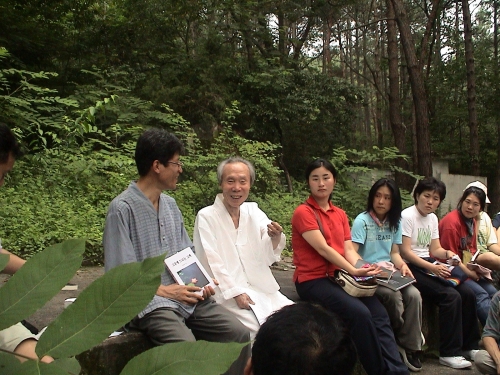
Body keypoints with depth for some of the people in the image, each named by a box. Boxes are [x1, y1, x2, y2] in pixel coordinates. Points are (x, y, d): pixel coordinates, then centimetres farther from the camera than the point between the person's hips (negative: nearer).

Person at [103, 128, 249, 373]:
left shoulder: (170, 204, 13)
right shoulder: (122, 208, -10)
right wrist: (164, 290, -13)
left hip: (185, 295, 7)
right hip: (149, 302, -7)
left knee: (239, 334, -8)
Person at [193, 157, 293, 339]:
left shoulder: (253, 211, 9)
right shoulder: (206, 217, -4)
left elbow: (267, 256, -4)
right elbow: (211, 263, -10)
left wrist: (275, 238, -25)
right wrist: (235, 293, -19)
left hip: (263, 290, 5)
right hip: (228, 295, -5)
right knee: (260, 328, -25)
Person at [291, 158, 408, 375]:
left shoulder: (340, 214, 15)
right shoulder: (303, 213, -7)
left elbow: (349, 249, 6)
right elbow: (323, 249, -16)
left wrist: (362, 268, -14)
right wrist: (354, 271, -23)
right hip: (313, 280, -6)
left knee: (379, 313, -16)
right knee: (360, 313, -26)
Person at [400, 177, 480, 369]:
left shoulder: (433, 218, 14)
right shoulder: (407, 216, -12)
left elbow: (435, 249, 14)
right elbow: (405, 252, -17)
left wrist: (447, 253, -9)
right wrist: (431, 267, -23)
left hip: (429, 266, 8)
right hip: (412, 268, -8)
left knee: (468, 293, -7)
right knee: (451, 296, -23)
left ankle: (469, 346, 9)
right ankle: (449, 353, -12)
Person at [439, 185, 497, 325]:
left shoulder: (472, 221, 12)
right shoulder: (452, 221, -17)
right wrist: (468, 272, -15)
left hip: (468, 270, 9)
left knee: (493, 293, -4)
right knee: (480, 295, -21)